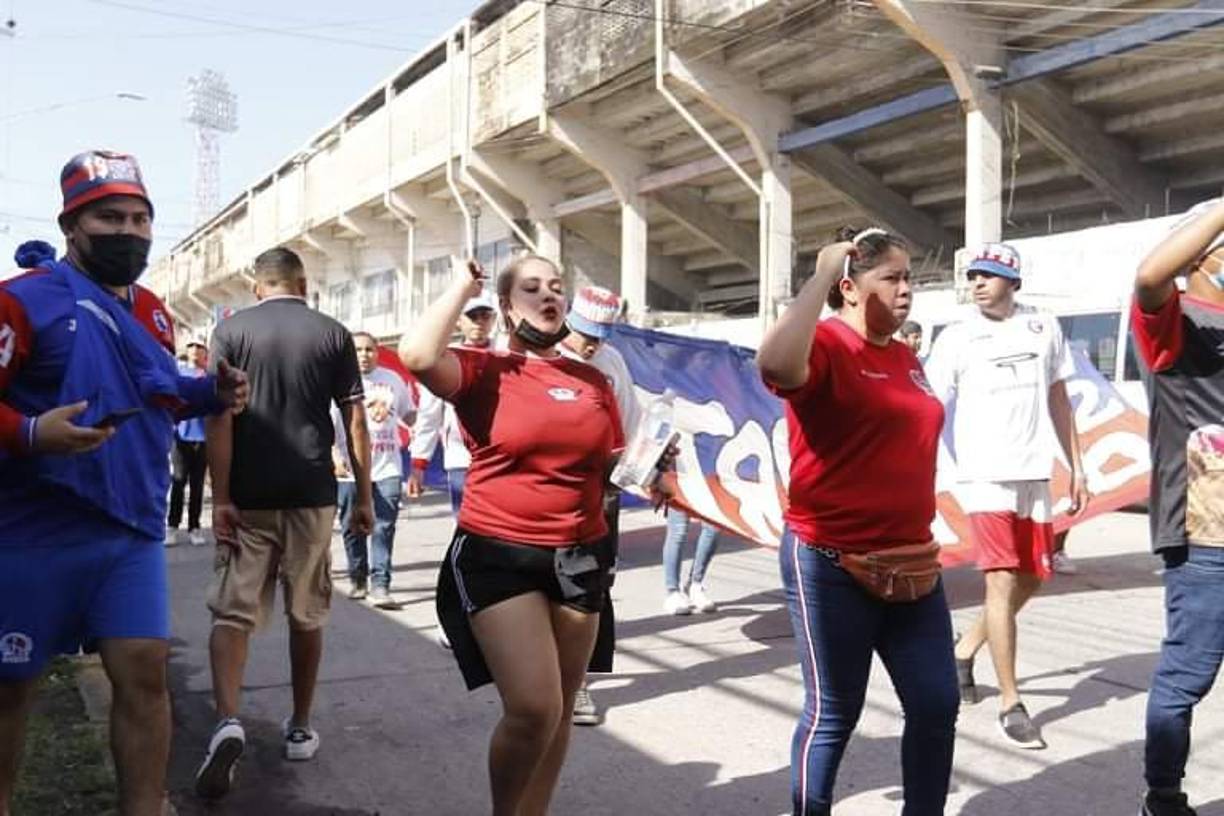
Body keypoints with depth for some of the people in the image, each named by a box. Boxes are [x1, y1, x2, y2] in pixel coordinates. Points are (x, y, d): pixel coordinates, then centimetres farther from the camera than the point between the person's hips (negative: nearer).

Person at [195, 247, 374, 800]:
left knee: (233, 610, 2)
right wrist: (364, 497, 7)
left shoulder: (231, 330, 1)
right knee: (307, 615, 12)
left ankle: (227, 720, -18)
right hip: (312, 494, 1)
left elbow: (218, 416, -7)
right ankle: (300, 728, 21)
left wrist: (221, 497, -7)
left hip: (248, 496, -1)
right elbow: (355, 422, 1)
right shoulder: (333, 334, 3)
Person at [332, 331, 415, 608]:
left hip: (387, 468, 1)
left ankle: (380, 585, -5)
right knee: (352, 529, 9)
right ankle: (358, 579, 26)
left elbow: (410, 415, 22)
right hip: (350, 470, -1)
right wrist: (336, 457, -15)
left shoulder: (393, 380, 10)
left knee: (384, 528, -6)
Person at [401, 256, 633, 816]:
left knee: (559, 710, 14)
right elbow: (418, 356, -25)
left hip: (578, 557, 5)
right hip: (497, 555, -5)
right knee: (533, 708, -13)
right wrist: (461, 288, -12)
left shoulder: (593, 381, 9)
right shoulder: (484, 371, -4)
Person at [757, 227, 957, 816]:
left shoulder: (905, 358, 13)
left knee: (937, 705, 11)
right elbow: (774, 364, -37)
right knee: (833, 713, 5)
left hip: (909, 563, 8)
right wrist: (820, 275, -26)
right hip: (831, 565, -8)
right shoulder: (825, 344, -12)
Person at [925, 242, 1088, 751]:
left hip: (1034, 475, 5)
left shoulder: (1044, 328, 7)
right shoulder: (957, 338, -4)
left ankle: (965, 648, 35)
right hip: (984, 475, -5)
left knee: (1032, 578, 14)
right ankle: (1011, 705, -3)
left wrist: (1076, 468, 15)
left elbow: (1058, 400, 15)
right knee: (1002, 581, -11)